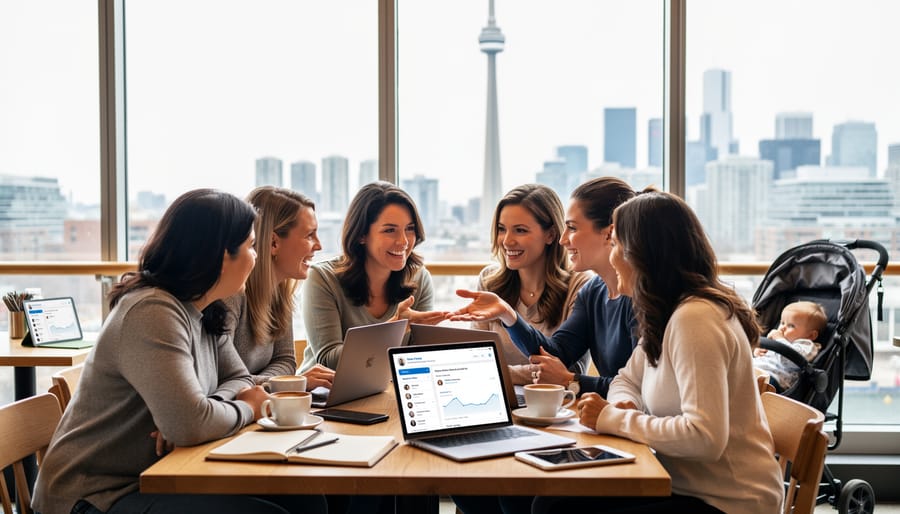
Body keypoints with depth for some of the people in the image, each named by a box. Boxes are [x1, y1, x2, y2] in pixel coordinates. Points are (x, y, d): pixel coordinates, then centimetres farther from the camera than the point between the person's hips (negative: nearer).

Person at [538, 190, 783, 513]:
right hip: (685, 483, 8)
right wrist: (624, 407, -4)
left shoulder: (695, 318, -22)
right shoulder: (664, 313, 8)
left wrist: (613, 420, -18)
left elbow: (705, 436, -29)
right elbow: (627, 381, 20)